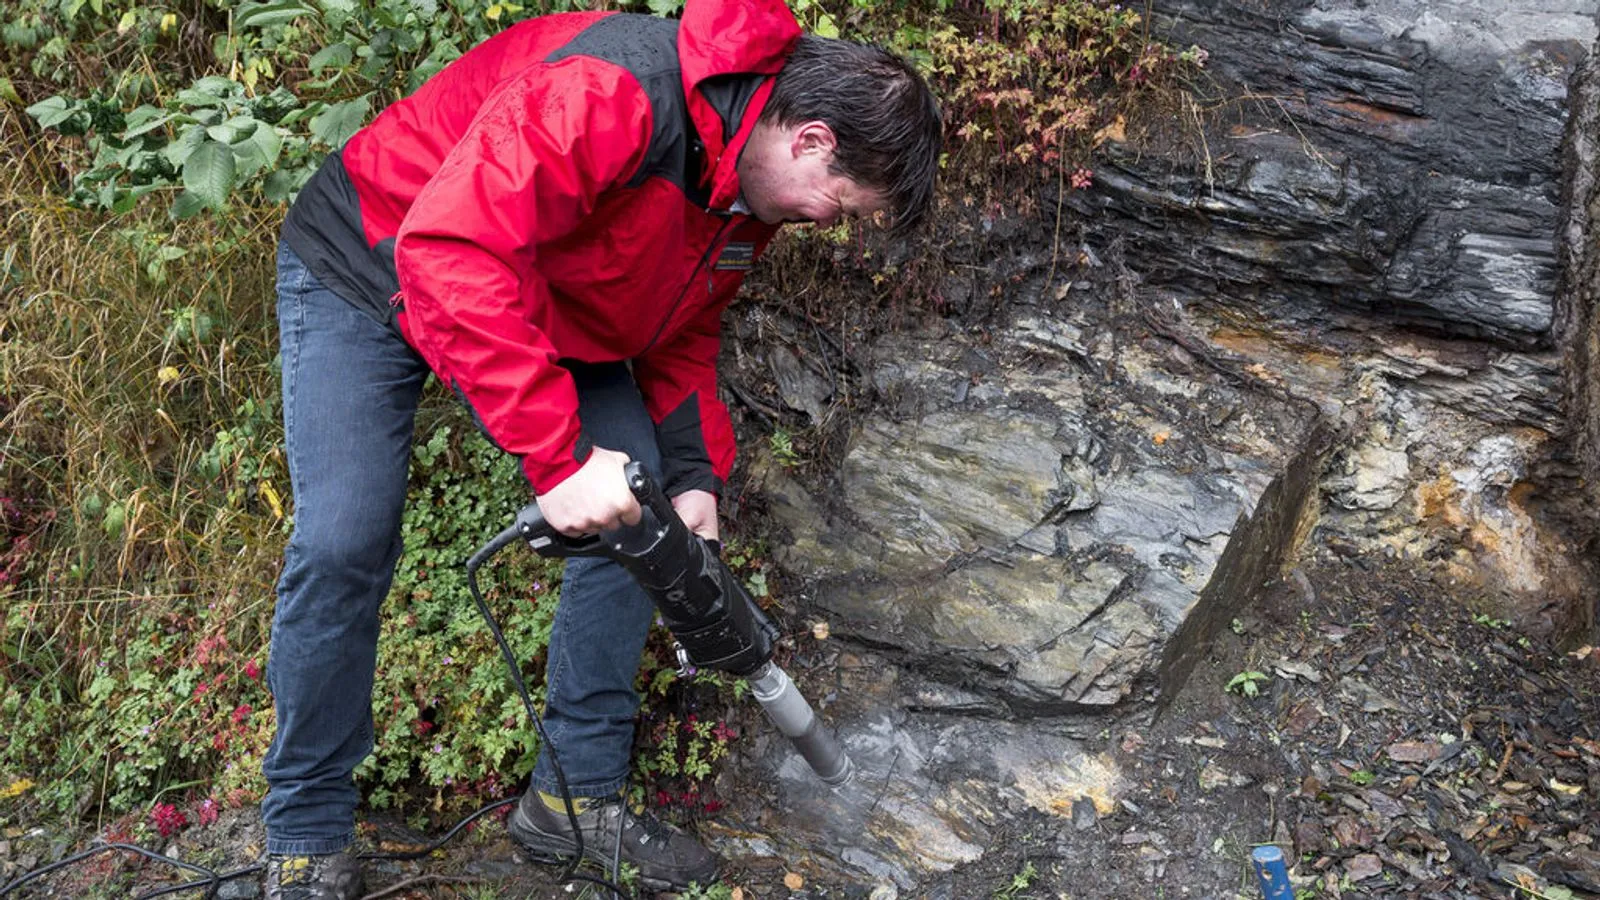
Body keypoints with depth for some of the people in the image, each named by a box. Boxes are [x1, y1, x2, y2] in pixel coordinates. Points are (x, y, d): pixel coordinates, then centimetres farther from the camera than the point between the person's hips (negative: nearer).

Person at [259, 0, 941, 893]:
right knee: (345, 544, -18)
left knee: (640, 511, -3)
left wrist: (695, 475, -7)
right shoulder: (614, 93, -36)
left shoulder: (750, 191, -6)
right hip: (370, 270, -7)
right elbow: (453, 250, -45)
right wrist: (558, 457, -45)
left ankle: (579, 796, 11)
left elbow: (683, 334, 7)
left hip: (547, 313, 8)